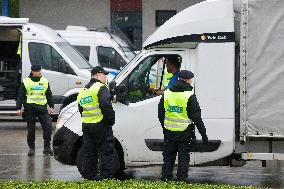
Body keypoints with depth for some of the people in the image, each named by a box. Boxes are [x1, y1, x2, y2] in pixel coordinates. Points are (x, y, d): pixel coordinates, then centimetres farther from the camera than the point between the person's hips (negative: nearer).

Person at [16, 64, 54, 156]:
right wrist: (18, 108, -4)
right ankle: (31, 148, 13)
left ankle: (47, 147, -2)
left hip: (42, 107, 2)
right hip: (30, 108, -2)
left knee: (48, 126, -10)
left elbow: (49, 95, 18)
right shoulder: (26, 82, 2)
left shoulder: (45, 81, 11)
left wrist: (51, 106, 13)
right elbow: (20, 96, 3)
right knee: (31, 129, 2)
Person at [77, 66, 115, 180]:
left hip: (86, 125, 8)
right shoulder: (101, 88, -9)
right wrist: (110, 119, -14)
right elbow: (106, 105, -23)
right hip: (100, 124, -8)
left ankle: (88, 174, 17)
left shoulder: (82, 91, 18)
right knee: (106, 150, -2)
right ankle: (106, 175, -4)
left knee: (89, 151, 14)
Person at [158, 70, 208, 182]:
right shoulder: (190, 96, -10)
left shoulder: (166, 93, 5)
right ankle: (182, 179, 4)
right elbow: (196, 117, -10)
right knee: (183, 157, 4)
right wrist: (203, 133, -5)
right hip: (184, 133, -4)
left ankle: (166, 177, 15)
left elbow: (160, 114, 13)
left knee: (168, 156, 14)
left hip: (169, 132, 4)